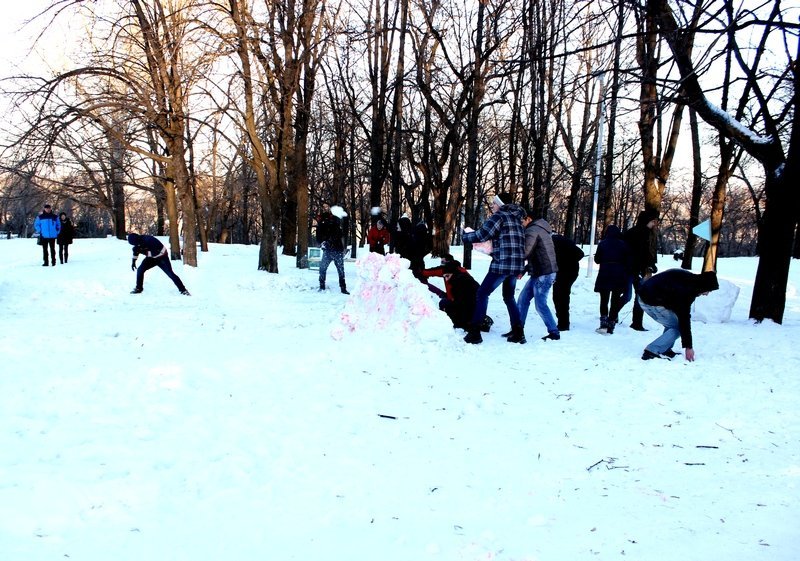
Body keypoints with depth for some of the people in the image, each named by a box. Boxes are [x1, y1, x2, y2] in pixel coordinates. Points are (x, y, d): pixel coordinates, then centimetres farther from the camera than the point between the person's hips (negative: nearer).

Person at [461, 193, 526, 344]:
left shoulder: (499, 216, -6)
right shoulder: (516, 218, 19)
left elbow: (482, 234, -11)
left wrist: (464, 235, 4)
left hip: (502, 264, -8)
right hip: (517, 265, 8)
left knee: (482, 294, -1)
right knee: (509, 297, 20)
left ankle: (474, 332, -4)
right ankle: (518, 333, 17)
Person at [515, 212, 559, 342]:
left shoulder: (532, 230, -11)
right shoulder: (541, 229, 21)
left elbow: (525, 252, -22)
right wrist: (524, 270, 16)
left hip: (544, 274, -10)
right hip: (538, 273, 10)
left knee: (540, 304, -5)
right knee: (522, 300, 10)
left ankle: (554, 332, 3)